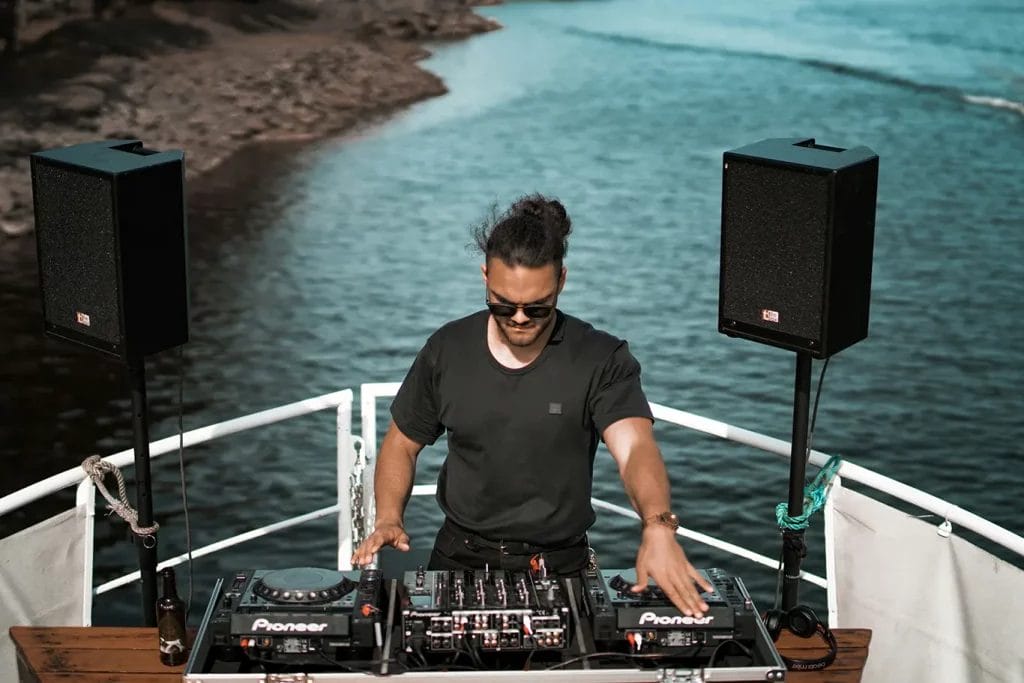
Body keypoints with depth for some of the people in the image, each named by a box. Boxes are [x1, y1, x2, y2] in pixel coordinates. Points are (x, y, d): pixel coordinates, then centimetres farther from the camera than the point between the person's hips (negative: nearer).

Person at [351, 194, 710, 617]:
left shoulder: (601, 360, -9)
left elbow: (635, 446, -24)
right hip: (460, 559, 2)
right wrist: (388, 519, -8)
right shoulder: (448, 350, 0)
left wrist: (658, 527, -43)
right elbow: (401, 444, 11)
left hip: (560, 565, -2)